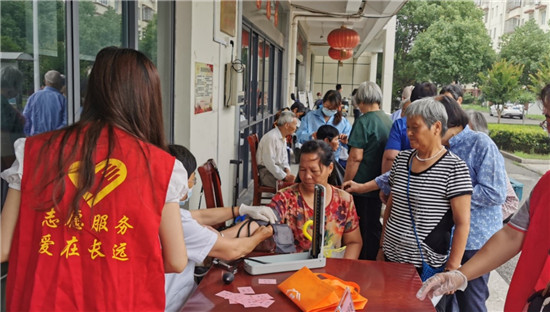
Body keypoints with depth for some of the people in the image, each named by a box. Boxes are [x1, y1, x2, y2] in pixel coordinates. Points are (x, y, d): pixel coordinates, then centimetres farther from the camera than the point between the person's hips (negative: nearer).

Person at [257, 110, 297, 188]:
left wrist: (287, 171, -1)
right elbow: (269, 163, -23)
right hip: (267, 172, -9)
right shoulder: (271, 137, -20)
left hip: (279, 170, 9)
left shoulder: (283, 138, 13)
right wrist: (285, 177, -21)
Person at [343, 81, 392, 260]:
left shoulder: (364, 121, -14)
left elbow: (355, 157, -18)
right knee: (374, 227, 15)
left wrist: (345, 183, -10)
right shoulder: (388, 121, 8)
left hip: (363, 185, -7)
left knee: (365, 230, 1)